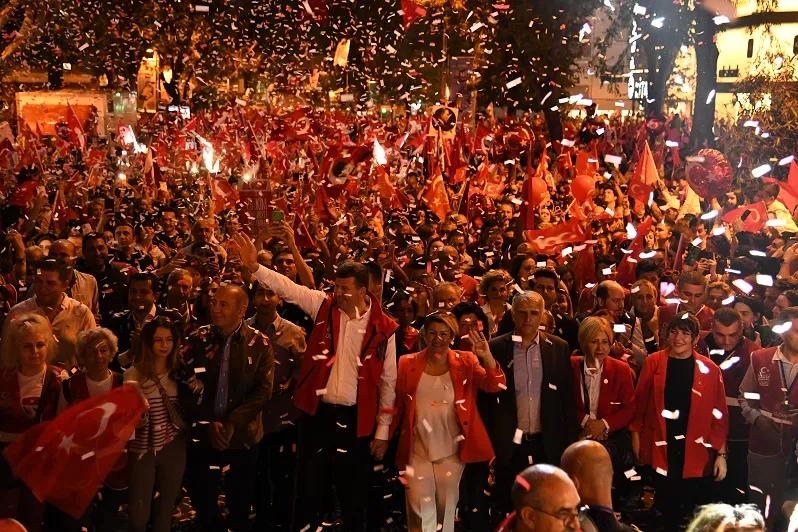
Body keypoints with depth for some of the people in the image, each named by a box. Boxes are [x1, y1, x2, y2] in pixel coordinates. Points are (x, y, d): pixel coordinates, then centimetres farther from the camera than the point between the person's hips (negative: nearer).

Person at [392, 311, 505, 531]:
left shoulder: (465, 361, -1)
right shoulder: (408, 363, 0)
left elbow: (495, 385, -12)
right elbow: (398, 404, 4)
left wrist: (486, 356, -29)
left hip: (451, 449, 0)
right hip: (417, 449, 0)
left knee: (447, 506, 12)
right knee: (420, 507, 0)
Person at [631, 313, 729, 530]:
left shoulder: (710, 370, -1)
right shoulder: (653, 363, 0)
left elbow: (719, 414, 0)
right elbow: (639, 402, 3)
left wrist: (721, 454, -1)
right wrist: (636, 436, 0)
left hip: (695, 451, 0)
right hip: (660, 448, 1)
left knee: (692, 507, 5)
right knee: (666, 506, 10)